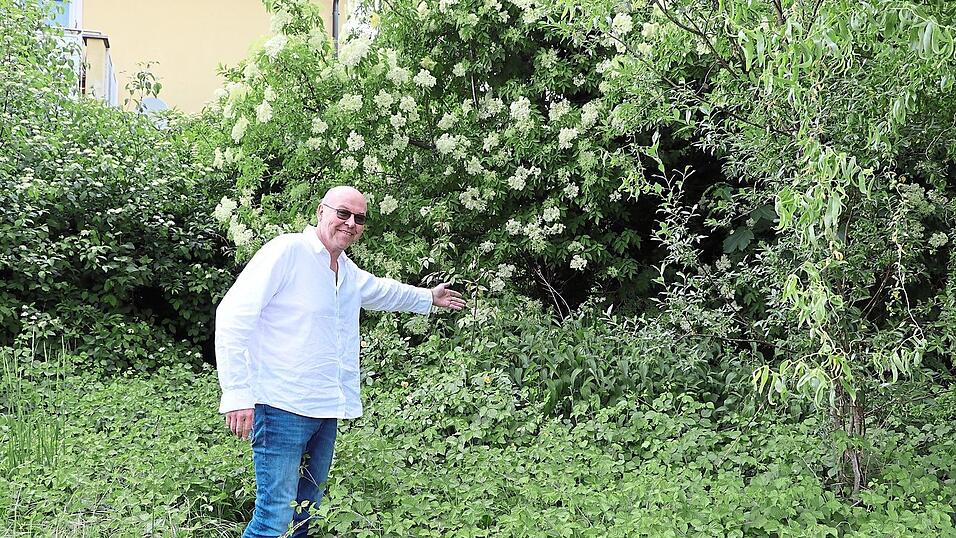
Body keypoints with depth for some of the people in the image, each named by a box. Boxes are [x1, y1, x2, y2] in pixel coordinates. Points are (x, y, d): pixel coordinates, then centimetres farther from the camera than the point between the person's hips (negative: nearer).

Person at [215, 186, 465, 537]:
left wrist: (428, 297, 53)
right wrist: (237, 395, -21)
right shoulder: (287, 251, -10)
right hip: (282, 408, -8)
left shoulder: (349, 273, 16)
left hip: (326, 412, 8)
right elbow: (233, 316, -16)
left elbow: (381, 290, 39)